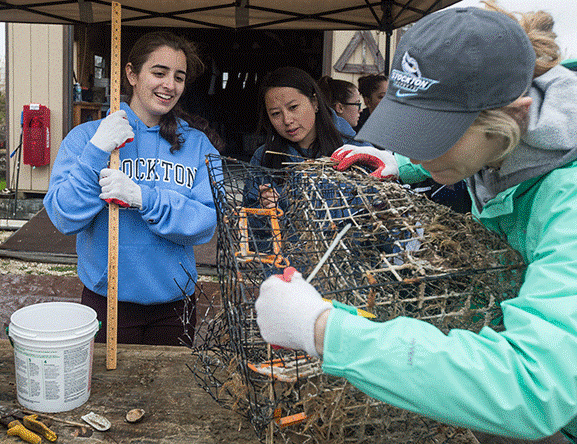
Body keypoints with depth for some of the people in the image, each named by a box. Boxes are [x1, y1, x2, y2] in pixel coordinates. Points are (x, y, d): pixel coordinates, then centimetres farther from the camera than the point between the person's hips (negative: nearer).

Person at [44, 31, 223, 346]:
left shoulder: (198, 145, 0)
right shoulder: (86, 136, -3)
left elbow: (207, 223, -11)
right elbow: (64, 219, -11)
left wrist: (143, 198, -25)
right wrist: (97, 152, -21)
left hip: (174, 301, 2)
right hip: (106, 301, -1)